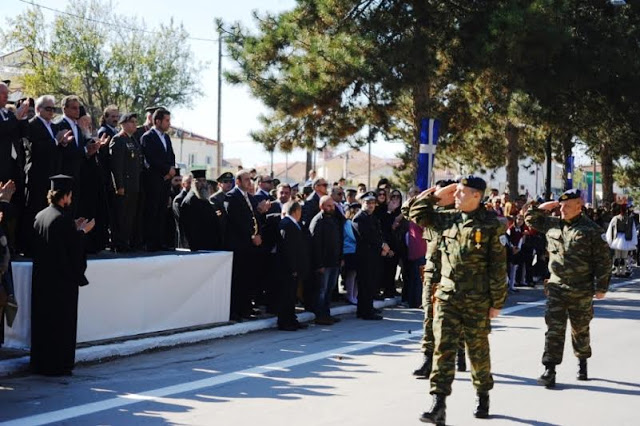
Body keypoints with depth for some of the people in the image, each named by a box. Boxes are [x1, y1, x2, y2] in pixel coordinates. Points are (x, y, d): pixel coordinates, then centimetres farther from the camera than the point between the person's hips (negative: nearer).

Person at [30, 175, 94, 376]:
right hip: (62, 280, -7)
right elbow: (74, 249, -16)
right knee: (60, 323, 2)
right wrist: (82, 231, 0)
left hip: (41, 278, 8)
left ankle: (39, 363, 21)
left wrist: (75, 229, 16)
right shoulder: (64, 219, -18)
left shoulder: (40, 216, 6)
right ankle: (57, 365, 7)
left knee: (42, 320, 14)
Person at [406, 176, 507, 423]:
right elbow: (416, 213, 15)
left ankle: (482, 396, 33)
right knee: (443, 349, -6)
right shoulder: (448, 219, 6)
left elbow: (498, 267, -6)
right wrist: (437, 195, 5)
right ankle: (439, 405, -9)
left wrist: (497, 302, -7)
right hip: (446, 297, 3)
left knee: (478, 350, 12)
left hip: (477, 301, -3)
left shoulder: (490, 224, -7)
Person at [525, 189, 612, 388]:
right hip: (556, 287, 3)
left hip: (581, 291, -2)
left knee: (580, 330, 14)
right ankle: (549, 370, -3)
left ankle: (582, 364, 36)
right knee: (554, 329, -4)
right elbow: (530, 219, 19)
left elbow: (603, 260, -7)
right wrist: (541, 208, 1)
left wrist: (601, 287, -7)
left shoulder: (591, 230, -9)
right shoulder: (552, 224, 4)